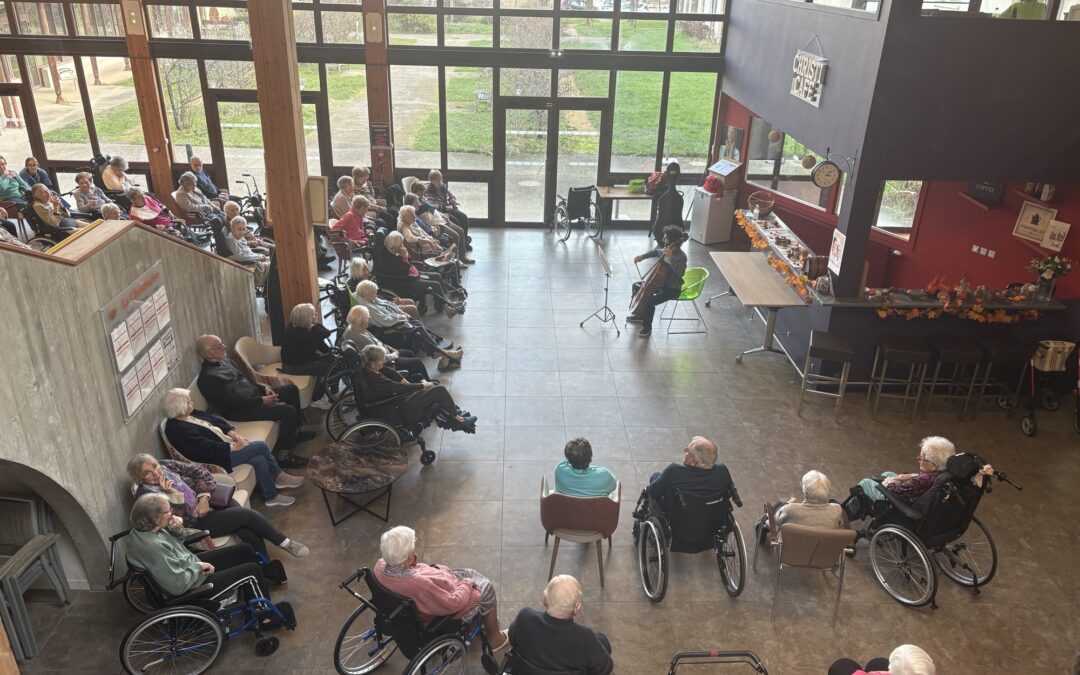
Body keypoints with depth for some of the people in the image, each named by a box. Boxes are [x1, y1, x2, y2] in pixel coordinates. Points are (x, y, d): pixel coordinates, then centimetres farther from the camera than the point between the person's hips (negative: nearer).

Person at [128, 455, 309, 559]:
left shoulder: (166, 465, 0)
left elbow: (199, 471, 3)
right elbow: (182, 519, -19)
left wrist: (204, 496, -9)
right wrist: (173, 494, -28)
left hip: (205, 498, 6)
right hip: (196, 522, -5)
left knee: (249, 531, -17)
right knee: (246, 515, -19)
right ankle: (284, 543, -1)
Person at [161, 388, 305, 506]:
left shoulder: (191, 414, 5)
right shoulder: (178, 430, -23)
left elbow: (215, 420, 12)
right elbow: (207, 448, -27)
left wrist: (233, 433, -3)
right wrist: (233, 447, -22)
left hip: (226, 444, 9)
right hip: (218, 458, -9)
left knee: (259, 459, -7)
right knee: (261, 446, -13)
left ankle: (271, 496, 9)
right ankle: (279, 477, 5)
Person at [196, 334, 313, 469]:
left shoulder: (224, 361, 6)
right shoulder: (208, 378, -23)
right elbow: (234, 402, -25)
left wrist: (264, 388, 3)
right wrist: (262, 401, -21)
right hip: (239, 411, -10)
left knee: (292, 389, 13)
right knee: (288, 411, -23)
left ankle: (295, 432, 24)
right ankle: (283, 455, -11)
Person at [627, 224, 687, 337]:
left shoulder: (681, 256, -26)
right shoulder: (665, 249, -2)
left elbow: (680, 273, -41)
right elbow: (655, 252, 20)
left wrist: (670, 258, -43)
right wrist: (642, 256, 7)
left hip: (672, 289, -9)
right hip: (661, 283, 9)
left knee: (649, 301, -26)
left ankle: (647, 327, -2)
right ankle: (641, 315, 34)